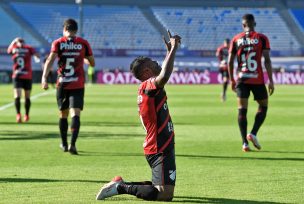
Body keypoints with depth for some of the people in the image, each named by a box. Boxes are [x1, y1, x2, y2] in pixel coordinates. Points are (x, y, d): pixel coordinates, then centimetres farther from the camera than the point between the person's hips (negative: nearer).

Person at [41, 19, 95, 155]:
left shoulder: (58, 43, 1)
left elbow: (50, 60, -13)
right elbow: (92, 63, 10)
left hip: (62, 84, 1)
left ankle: (64, 144, 27)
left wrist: (44, 78, -20)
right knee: (75, 114, -8)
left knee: (63, 114, 16)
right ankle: (72, 144, -25)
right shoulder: (83, 43, 2)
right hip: (78, 85, -1)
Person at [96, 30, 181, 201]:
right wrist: (173, 49, -26)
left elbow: (163, 73, 35)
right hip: (160, 150, -10)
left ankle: (121, 184, 17)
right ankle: (121, 188, -9)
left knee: (165, 189, 19)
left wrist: (170, 50, 29)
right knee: (165, 194, -17)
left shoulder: (148, 88, 15)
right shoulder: (148, 86, -14)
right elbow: (164, 76, -35)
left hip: (161, 148, 10)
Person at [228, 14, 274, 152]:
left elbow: (230, 61, 7)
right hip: (258, 80, -2)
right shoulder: (261, 38, -1)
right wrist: (271, 81, -4)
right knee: (263, 106, 15)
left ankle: (245, 143, -4)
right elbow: (267, 60, -6)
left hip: (241, 79, 2)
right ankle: (253, 133, -3)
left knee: (242, 110, 3)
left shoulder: (236, 39, 6)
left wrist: (232, 80, 19)